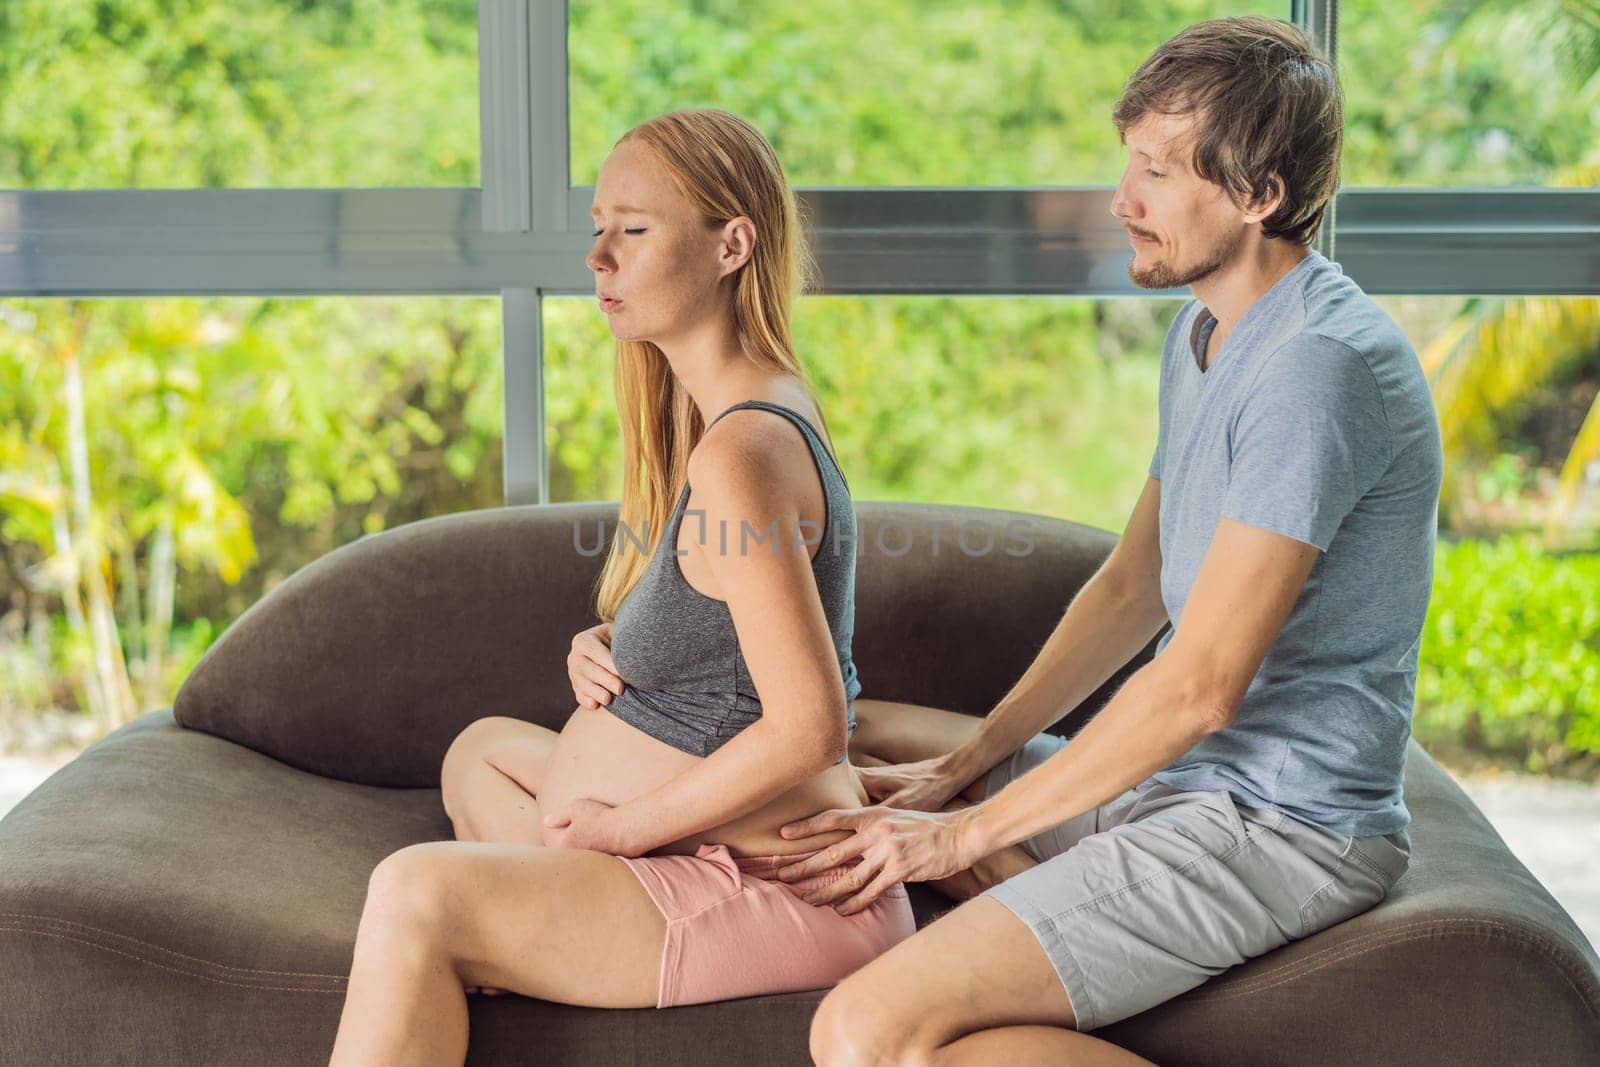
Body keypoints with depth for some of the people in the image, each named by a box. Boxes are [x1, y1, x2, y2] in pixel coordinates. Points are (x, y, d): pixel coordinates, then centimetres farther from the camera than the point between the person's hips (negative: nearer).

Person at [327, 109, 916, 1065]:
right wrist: (605, 649, 1)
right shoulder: (762, 405, 8)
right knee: (484, 749, 29)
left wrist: (623, 825, -16)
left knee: (416, 895, -21)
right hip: (720, 844, 11)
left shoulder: (739, 455, -24)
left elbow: (810, 728, -27)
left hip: (780, 888, -11)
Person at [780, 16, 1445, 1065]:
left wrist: (964, 834, -16)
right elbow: (1132, 588, 17)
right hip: (1180, 775, 11)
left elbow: (1198, 686, -24)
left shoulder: (1320, 365, -22)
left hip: (1280, 823, -11)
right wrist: (962, 767, 7)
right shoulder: (1207, 330, 11)